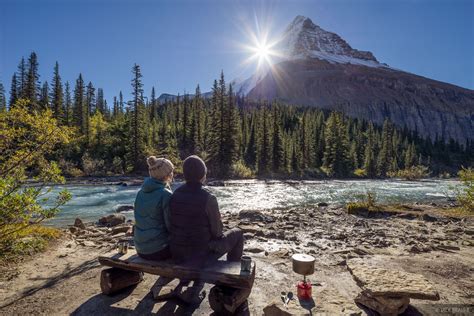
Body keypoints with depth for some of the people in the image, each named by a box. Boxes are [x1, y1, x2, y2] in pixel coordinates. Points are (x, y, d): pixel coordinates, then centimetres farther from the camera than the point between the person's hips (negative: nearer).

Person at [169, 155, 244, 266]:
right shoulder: (208, 199, -25)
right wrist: (217, 232, 11)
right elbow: (217, 231, -15)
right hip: (202, 253, -6)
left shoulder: (175, 194, -6)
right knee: (237, 233, 18)